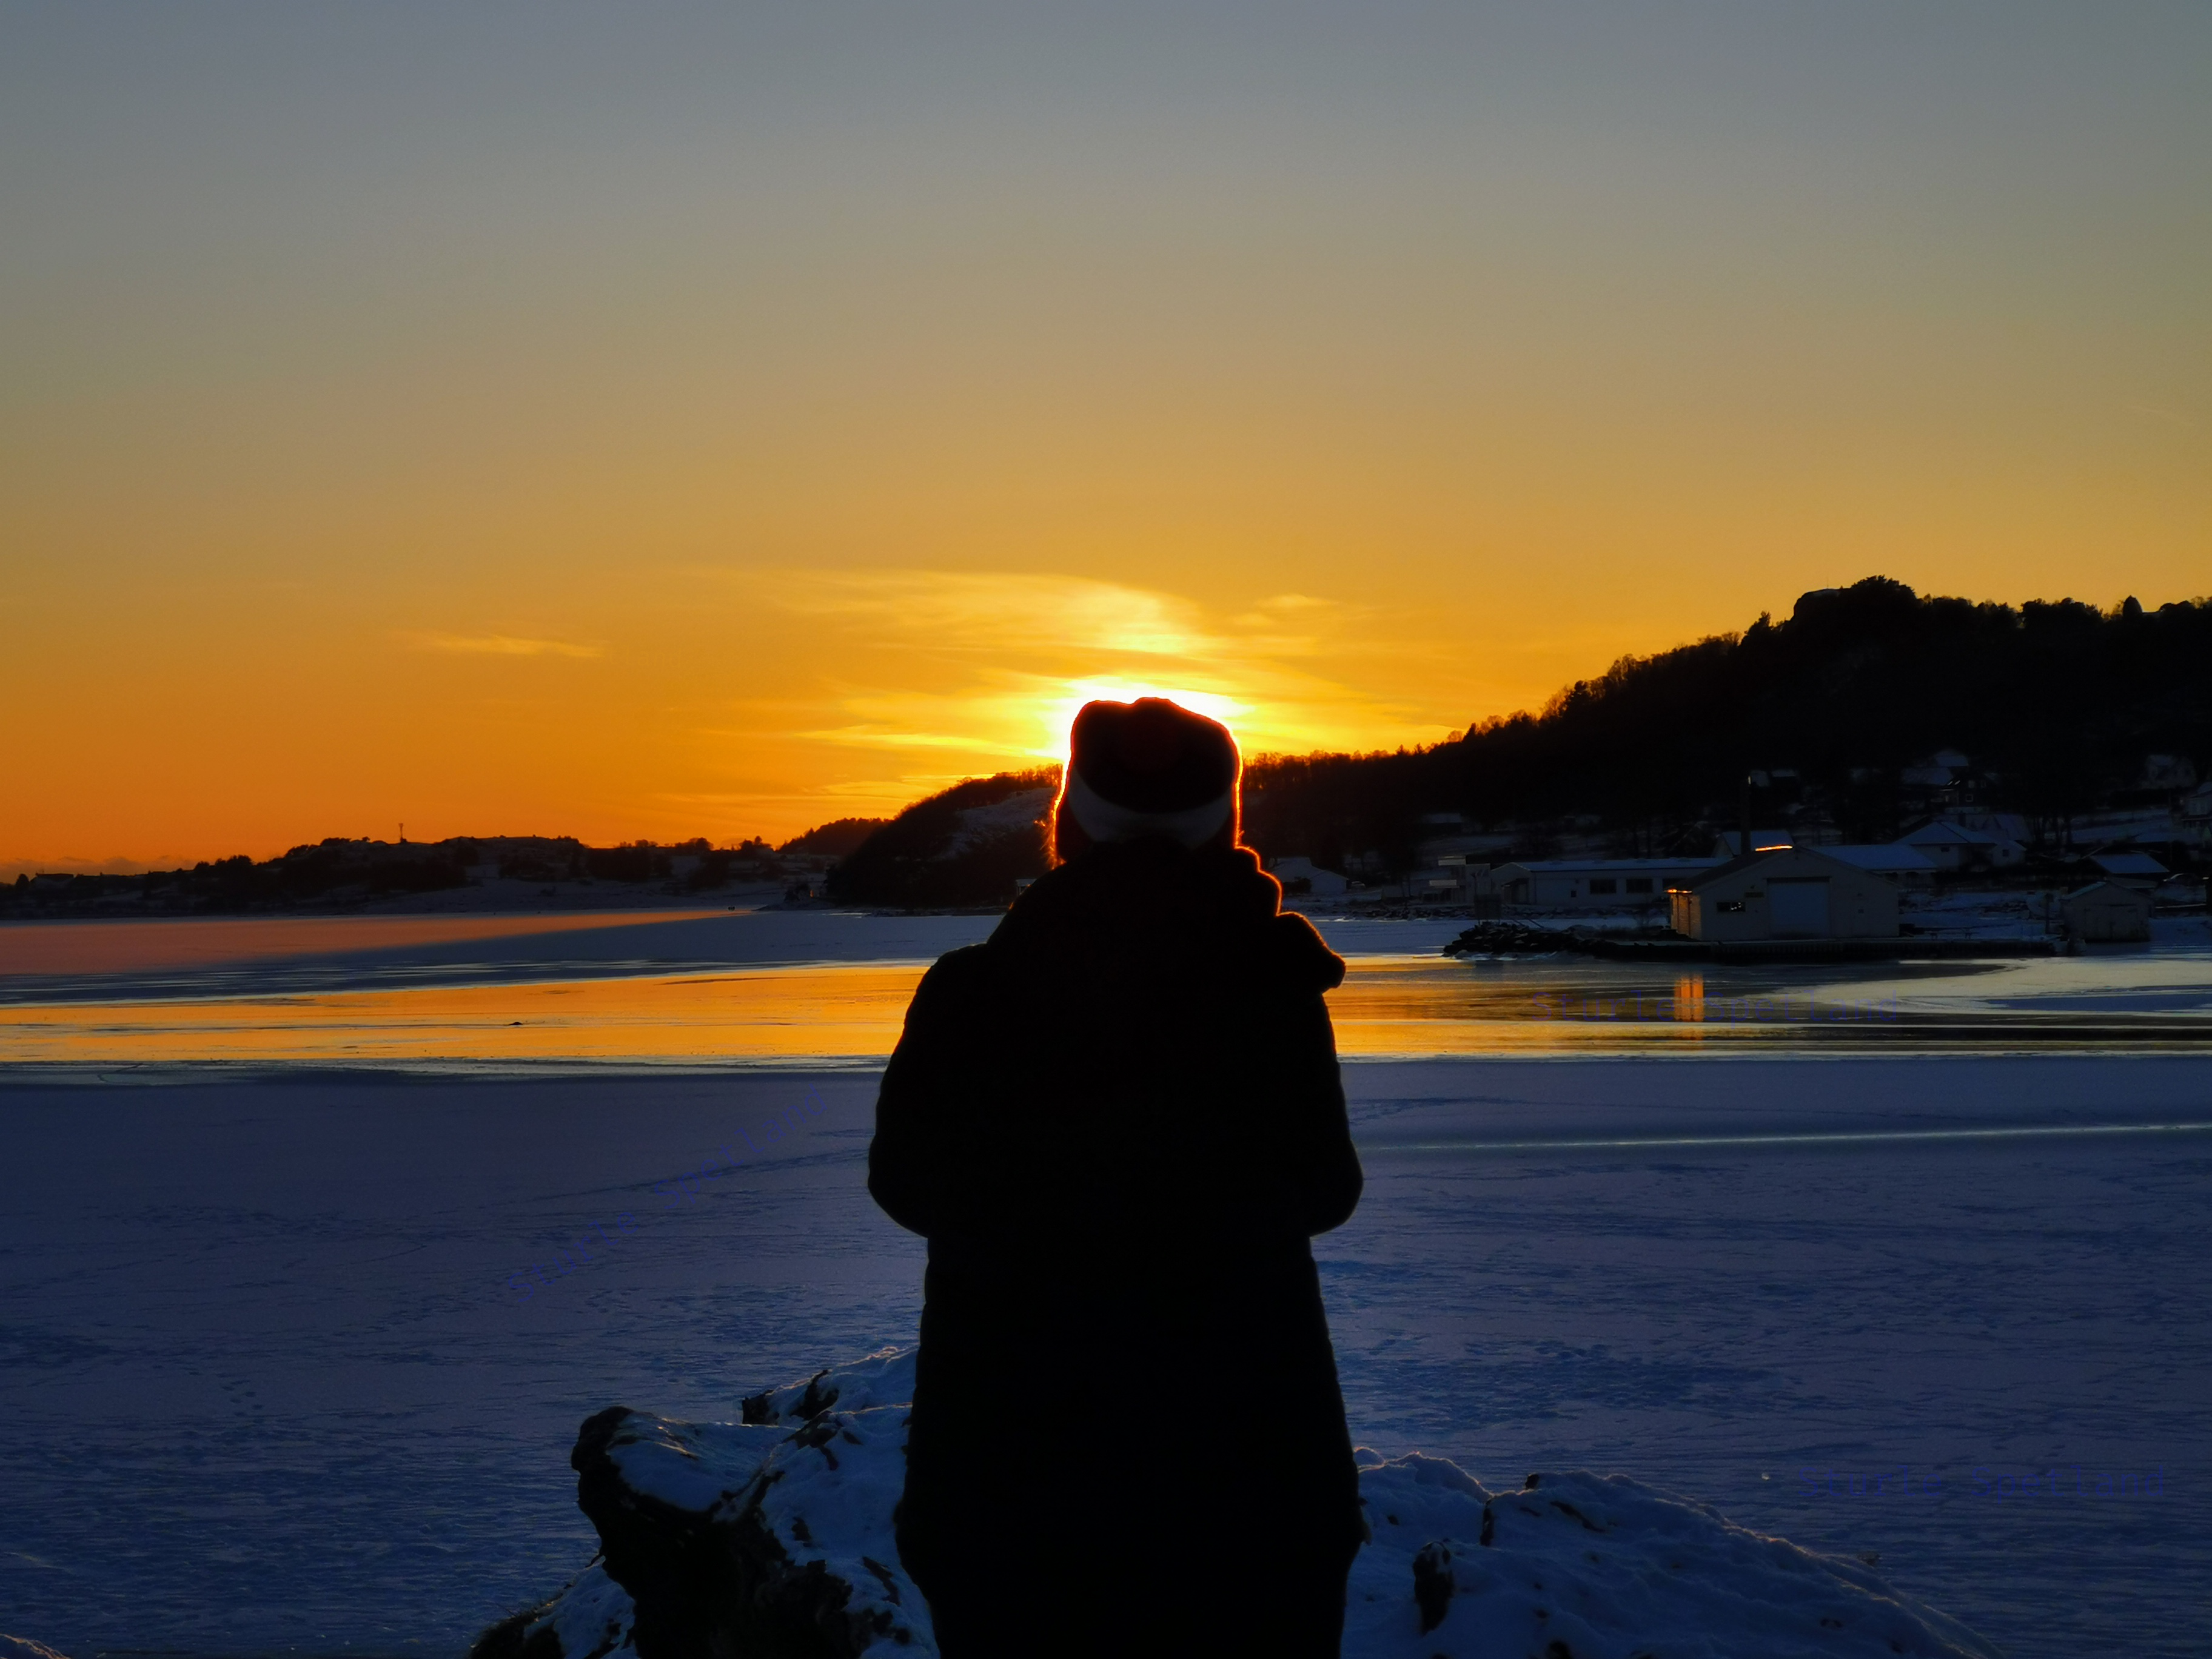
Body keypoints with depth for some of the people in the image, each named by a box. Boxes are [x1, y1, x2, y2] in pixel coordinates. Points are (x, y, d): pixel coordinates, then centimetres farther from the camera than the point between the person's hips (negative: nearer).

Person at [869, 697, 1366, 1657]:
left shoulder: (969, 1000, -10)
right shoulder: (1275, 994, -11)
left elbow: (907, 1184, 6)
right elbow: (1323, 1193, 2)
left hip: (1010, 1479, 0)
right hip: (1245, 1479, 0)